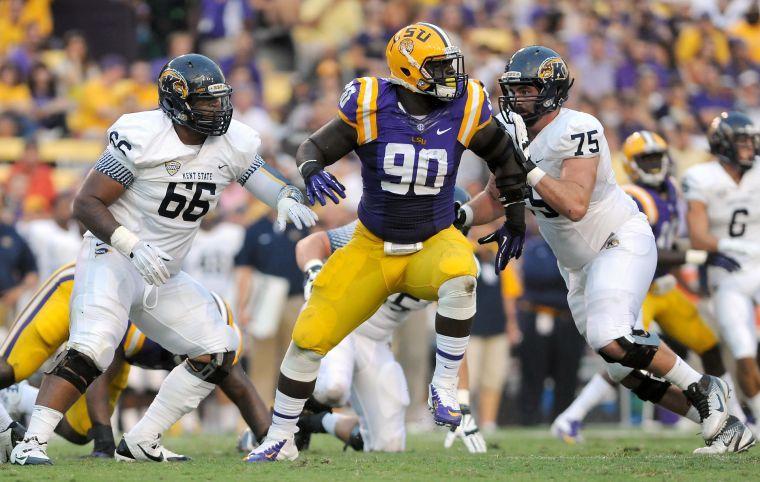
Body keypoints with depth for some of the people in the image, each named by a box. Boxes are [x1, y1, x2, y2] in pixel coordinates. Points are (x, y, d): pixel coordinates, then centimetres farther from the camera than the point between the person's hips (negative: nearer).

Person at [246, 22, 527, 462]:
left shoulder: (464, 109, -11)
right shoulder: (372, 107, -16)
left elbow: (503, 154, 7)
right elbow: (314, 148, -9)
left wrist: (516, 216, 13)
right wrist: (313, 172, -33)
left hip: (433, 244, 0)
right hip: (373, 249, 0)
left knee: (459, 276, -37)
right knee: (310, 338, -4)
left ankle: (445, 388, -21)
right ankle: (281, 440, 16)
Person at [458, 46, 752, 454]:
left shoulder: (576, 131, -20)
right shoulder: (513, 135, 5)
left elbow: (576, 205, -31)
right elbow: (495, 199, 17)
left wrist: (527, 167, -33)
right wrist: (459, 216, -2)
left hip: (622, 242, -8)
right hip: (578, 265, 8)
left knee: (611, 339, -30)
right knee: (624, 371, 2)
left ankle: (703, 388, -9)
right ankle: (727, 428, 11)